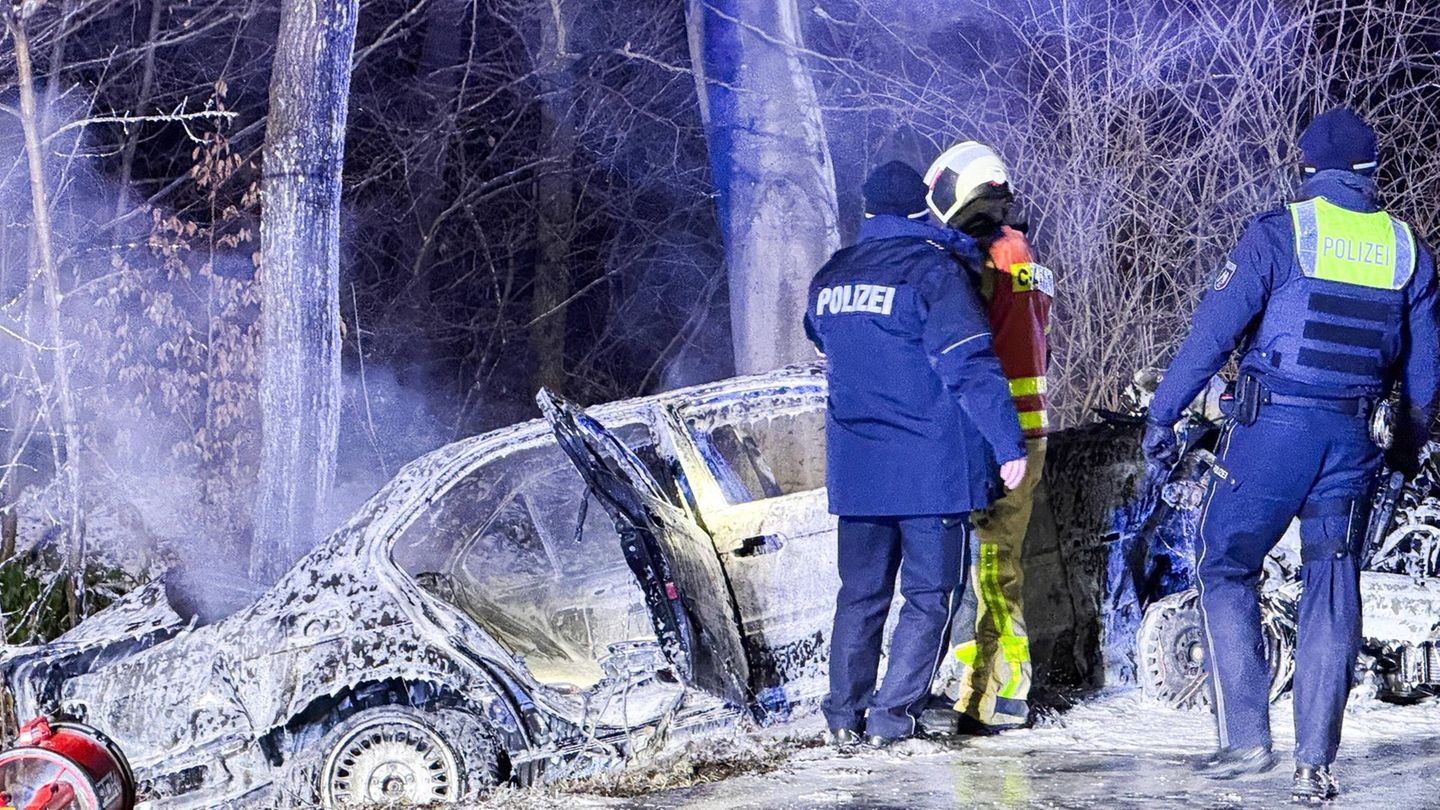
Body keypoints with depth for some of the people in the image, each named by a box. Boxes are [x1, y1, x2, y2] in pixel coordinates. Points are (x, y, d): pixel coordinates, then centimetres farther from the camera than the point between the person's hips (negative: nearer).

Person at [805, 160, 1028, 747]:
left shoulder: (829, 278, 9)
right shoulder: (932, 270, -10)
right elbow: (971, 365, -16)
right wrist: (1008, 442, -14)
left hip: (854, 468, 5)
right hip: (931, 467, -5)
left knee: (861, 592, 14)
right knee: (929, 595, 3)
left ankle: (846, 715, 11)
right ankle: (892, 714, -3)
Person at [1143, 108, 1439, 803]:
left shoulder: (1279, 233, -4)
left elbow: (1214, 331, -8)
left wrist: (1162, 415, -3)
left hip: (1272, 429, -3)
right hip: (1354, 438, 4)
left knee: (1226, 570, 10)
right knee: (1332, 594, 8)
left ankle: (1246, 737, 3)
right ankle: (1314, 764, 5)